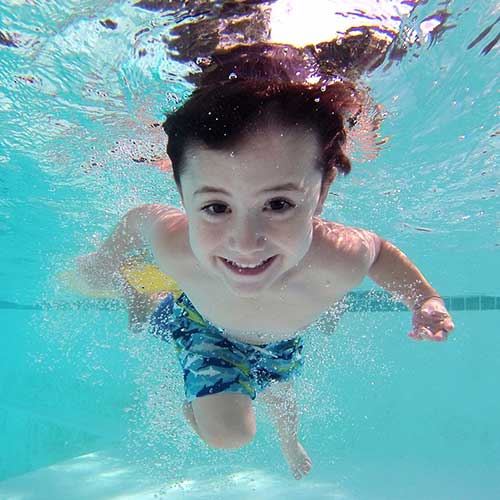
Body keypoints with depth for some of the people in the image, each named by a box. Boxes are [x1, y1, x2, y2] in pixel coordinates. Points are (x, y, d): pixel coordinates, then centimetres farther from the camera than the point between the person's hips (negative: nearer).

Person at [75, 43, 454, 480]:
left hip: (282, 342, 3)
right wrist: (108, 258, -4)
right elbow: (138, 218, -19)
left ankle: (290, 441, 72)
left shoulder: (341, 261, -44)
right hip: (207, 325, -2)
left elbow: (381, 249, -18)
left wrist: (425, 299, -28)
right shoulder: (171, 244, -44)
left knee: (278, 391, 32)